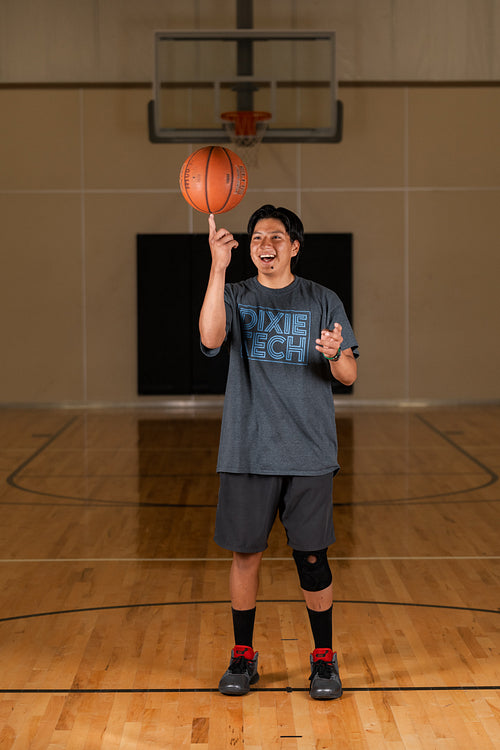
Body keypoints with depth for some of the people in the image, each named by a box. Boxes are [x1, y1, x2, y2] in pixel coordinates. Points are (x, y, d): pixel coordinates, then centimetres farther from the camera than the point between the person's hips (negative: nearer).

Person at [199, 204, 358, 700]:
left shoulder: (322, 302, 6)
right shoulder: (235, 297, 5)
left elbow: (349, 376, 3)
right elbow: (210, 339, -17)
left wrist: (335, 354, -21)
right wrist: (218, 267, -25)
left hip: (309, 453, 0)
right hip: (247, 453, 1)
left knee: (312, 556, 2)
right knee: (245, 553, 5)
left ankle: (323, 658, 15)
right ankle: (243, 655, 19)